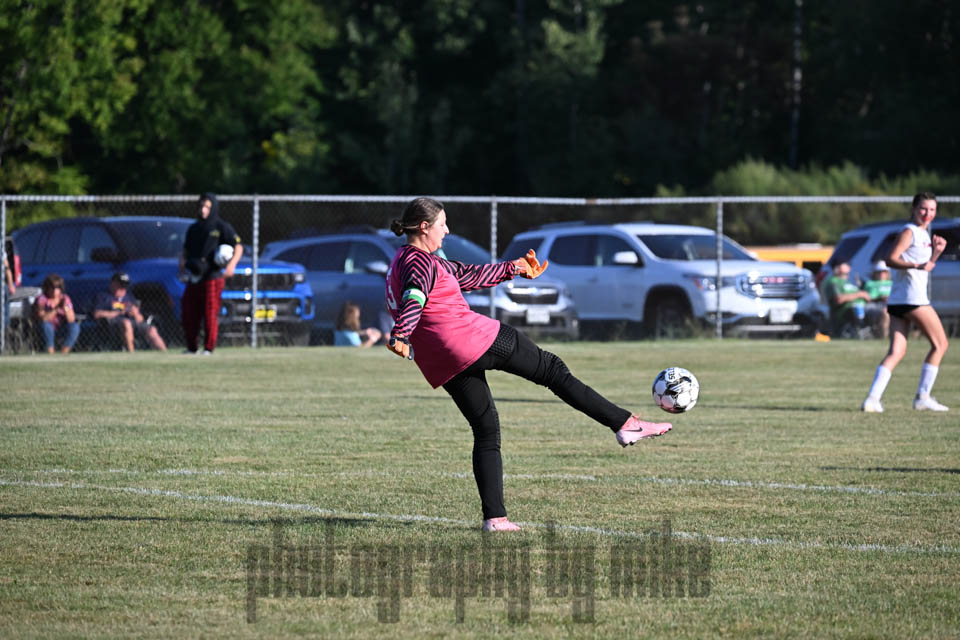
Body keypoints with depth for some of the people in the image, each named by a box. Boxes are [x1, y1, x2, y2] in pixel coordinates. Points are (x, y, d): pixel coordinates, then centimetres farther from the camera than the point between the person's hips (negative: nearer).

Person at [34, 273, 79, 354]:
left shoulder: (65, 299, -2)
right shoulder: (42, 299, -11)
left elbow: (71, 320, -11)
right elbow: (42, 318, -24)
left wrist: (65, 308, -28)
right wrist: (56, 309, -33)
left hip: (62, 331, 3)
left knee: (75, 327, -25)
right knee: (46, 325, -35)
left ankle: (63, 354, -21)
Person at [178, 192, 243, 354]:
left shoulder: (221, 227, 2)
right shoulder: (193, 229, 20)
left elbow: (238, 246, -2)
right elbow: (186, 250, 27)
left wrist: (232, 263, -20)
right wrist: (183, 261, 5)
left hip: (213, 277, -6)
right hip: (194, 278, 6)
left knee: (210, 314, -9)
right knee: (188, 313, 3)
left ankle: (209, 348, -3)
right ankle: (191, 347, 14)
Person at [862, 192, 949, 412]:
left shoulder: (923, 234, 21)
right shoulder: (909, 232, -7)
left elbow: (926, 266, 30)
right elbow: (891, 259, -18)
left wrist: (936, 251, 13)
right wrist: (917, 265, -30)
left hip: (897, 301, 9)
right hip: (911, 297, -9)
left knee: (896, 351, 1)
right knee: (940, 343, 2)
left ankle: (872, 398, -12)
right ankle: (923, 397, 2)